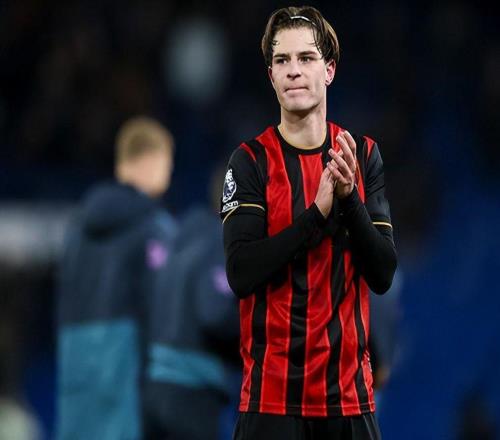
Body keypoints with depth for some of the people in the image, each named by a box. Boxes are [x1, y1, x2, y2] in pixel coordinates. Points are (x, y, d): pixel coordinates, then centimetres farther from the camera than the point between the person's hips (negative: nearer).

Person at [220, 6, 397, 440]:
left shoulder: (363, 154, 5)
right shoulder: (251, 160, -4)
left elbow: (383, 274, -1)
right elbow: (241, 274, -15)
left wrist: (348, 197, -15)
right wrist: (319, 211, -20)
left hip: (350, 388, 3)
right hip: (272, 392, -3)